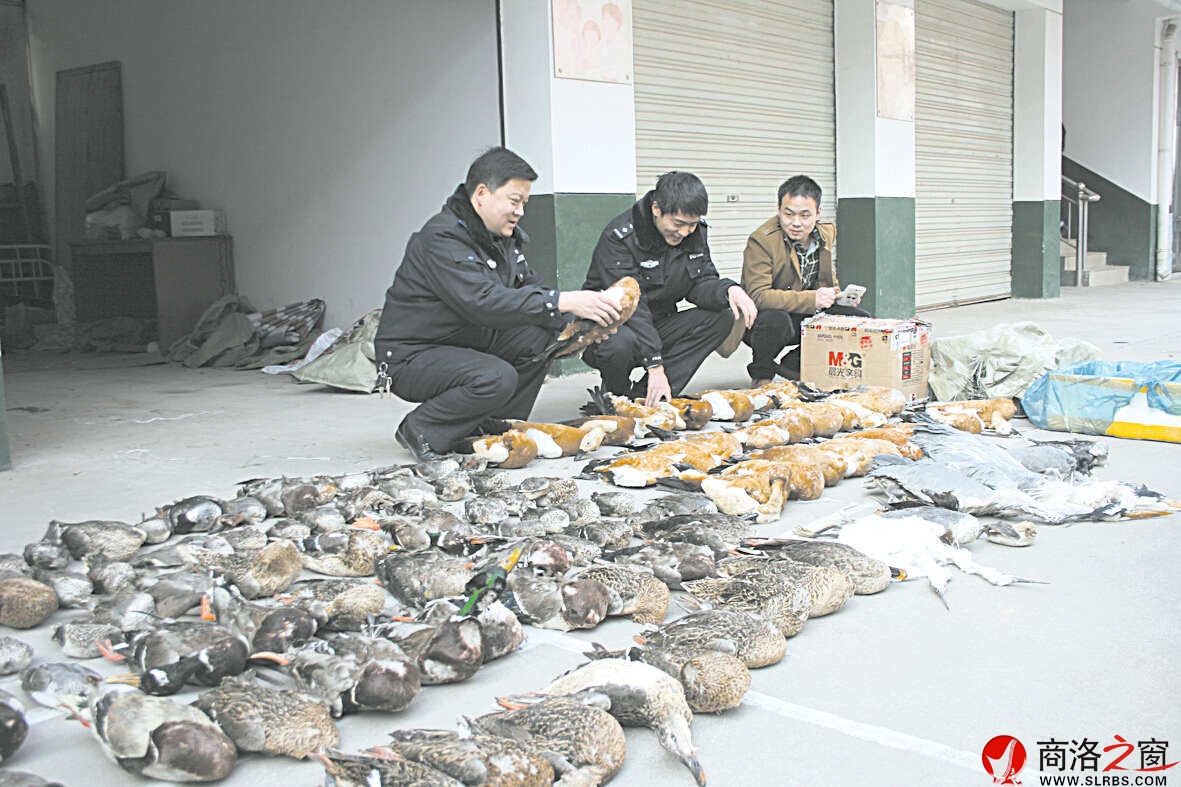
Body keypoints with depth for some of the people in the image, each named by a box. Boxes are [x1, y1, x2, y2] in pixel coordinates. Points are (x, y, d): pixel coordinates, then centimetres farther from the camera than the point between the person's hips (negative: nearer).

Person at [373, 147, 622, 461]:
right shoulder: (442, 238, -23)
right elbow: (483, 302, -35)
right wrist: (563, 302, -38)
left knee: (543, 332, -8)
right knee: (497, 378, -33)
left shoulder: (504, 235, 7)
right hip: (411, 357, -9)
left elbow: (530, 287, 6)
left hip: (469, 345, 9)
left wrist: (578, 323, -14)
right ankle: (419, 431, -10)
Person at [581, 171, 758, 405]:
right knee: (621, 343, -40)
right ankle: (617, 399, -4)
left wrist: (730, 289, -24)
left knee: (721, 316, -13)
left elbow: (701, 283, 1)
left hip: (657, 327, 7)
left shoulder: (695, 233, -1)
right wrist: (655, 366, -33)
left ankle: (643, 395, -15)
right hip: (609, 327, -6)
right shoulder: (619, 236, -21)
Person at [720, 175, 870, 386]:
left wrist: (840, 294, -9)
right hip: (762, 318, -6)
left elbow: (829, 282, 16)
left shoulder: (828, 232, 2)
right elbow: (758, 296, -29)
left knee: (860, 319, -9)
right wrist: (812, 299, -34)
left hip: (810, 317, 6)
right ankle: (761, 372, -7)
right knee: (775, 319, -40)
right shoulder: (761, 240, -20)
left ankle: (796, 362, 5)